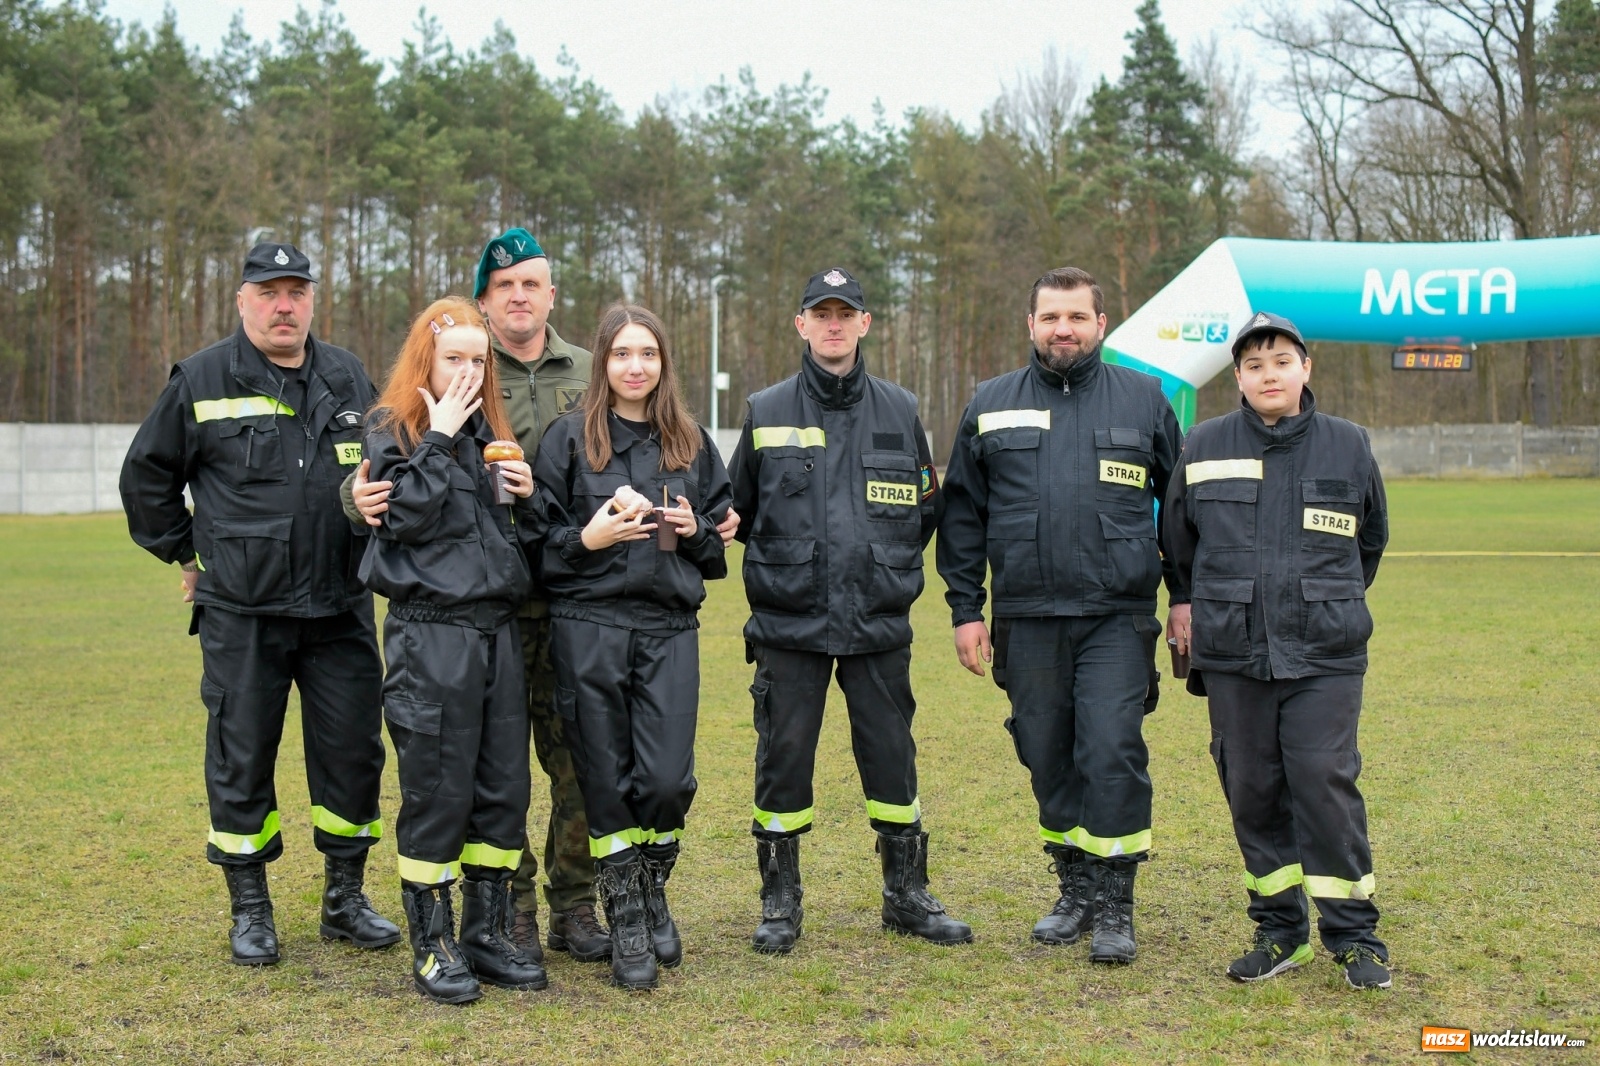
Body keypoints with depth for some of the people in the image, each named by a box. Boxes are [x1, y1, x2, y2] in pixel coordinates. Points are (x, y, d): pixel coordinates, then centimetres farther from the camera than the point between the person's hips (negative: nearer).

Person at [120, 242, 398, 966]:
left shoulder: (349, 379, 10)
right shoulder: (201, 381, 0)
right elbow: (146, 475, 9)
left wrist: (371, 545, 15)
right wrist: (184, 553, 8)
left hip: (340, 608, 3)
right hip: (241, 613, -3)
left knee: (353, 751, 6)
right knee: (241, 757, 4)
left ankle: (345, 898, 22)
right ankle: (249, 910, 19)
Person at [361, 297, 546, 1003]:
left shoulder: (490, 432, 16)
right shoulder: (392, 429, 0)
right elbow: (406, 516, -16)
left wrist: (526, 496, 0)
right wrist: (439, 438, -12)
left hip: (497, 629, 6)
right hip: (430, 633, -6)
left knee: (504, 787, 8)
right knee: (437, 791, -2)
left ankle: (488, 934, 20)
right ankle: (433, 947, 11)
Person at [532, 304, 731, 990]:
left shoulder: (692, 442, 12)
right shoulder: (568, 437, 3)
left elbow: (720, 538, 18)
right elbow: (538, 535, 2)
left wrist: (697, 529, -3)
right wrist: (587, 538, -16)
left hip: (671, 629, 2)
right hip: (589, 628, -2)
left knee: (669, 779, -5)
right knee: (606, 780, 2)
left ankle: (652, 893, 23)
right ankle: (626, 926, 15)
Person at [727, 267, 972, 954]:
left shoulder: (899, 410, 8)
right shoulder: (767, 413, 5)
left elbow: (926, 506, 16)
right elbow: (738, 510, 11)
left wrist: (896, 564, 6)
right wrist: (776, 564, -1)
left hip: (879, 623, 1)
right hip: (788, 624, -1)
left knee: (891, 757, 7)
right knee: (783, 761, 3)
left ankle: (907, 896, 22)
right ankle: (780, 905, 17)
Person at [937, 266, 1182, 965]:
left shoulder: (1143, 399, 7)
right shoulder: (991, 406, 9)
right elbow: (962, 515, 11)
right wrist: (964, 610, 6)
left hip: (1118, 618, -2)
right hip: (1026, 620, 2)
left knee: (1112, 753, -10)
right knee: (1048, 760, 8)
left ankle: (1114, 907, 1)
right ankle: (1075, 890, 23)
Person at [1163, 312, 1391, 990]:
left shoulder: (1348, 445, 5)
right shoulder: (1205, 446, 5)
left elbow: (1371, 537, 20)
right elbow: (1178, 533, 21)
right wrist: (1189, 602, 22)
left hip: (1325, 655, -1)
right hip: (1232, 654, 2)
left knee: (1326, 783, -7)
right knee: (1251, 790, 5)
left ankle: (1353, 934, 7)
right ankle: (1279, 930, 18)